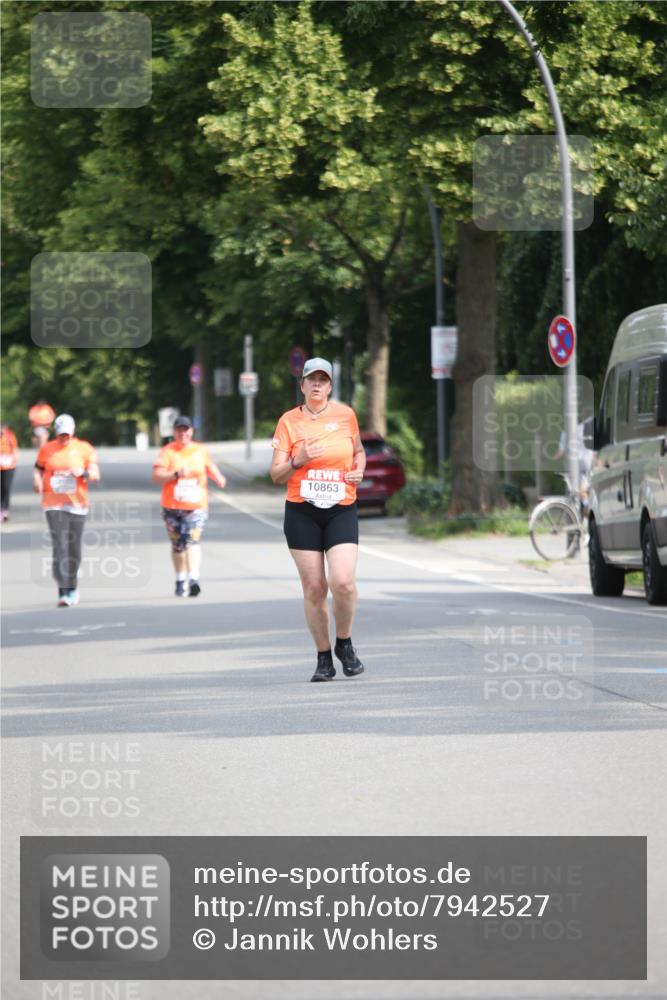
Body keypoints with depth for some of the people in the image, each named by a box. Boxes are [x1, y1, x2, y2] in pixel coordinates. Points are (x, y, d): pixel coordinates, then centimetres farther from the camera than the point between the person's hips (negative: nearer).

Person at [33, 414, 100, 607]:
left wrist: (84, 473, -20)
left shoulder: (84, 449, 3)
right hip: (53, 505, -1)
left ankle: (72, 587, 27)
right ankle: (63, 592, -14)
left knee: (74, 547, 6)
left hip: (77, 504, 1)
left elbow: (96, 475, 2)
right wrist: (37, 481, -8)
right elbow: (38, 469, 14)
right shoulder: (46, 449, 6)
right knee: (59, 546, -12)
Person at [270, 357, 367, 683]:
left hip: (342, 510, 0)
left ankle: (344, 644, 9)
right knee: (314, 588, -1)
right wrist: (297, 461, -19)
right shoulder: (289, 421, 1)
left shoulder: (345, 415, 6)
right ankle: (323, 658, 12)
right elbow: (276, 475, 0)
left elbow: (358, 451, 24)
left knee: (343, 583, -16)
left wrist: (359, 470, 3)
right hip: (302, 512, 0)